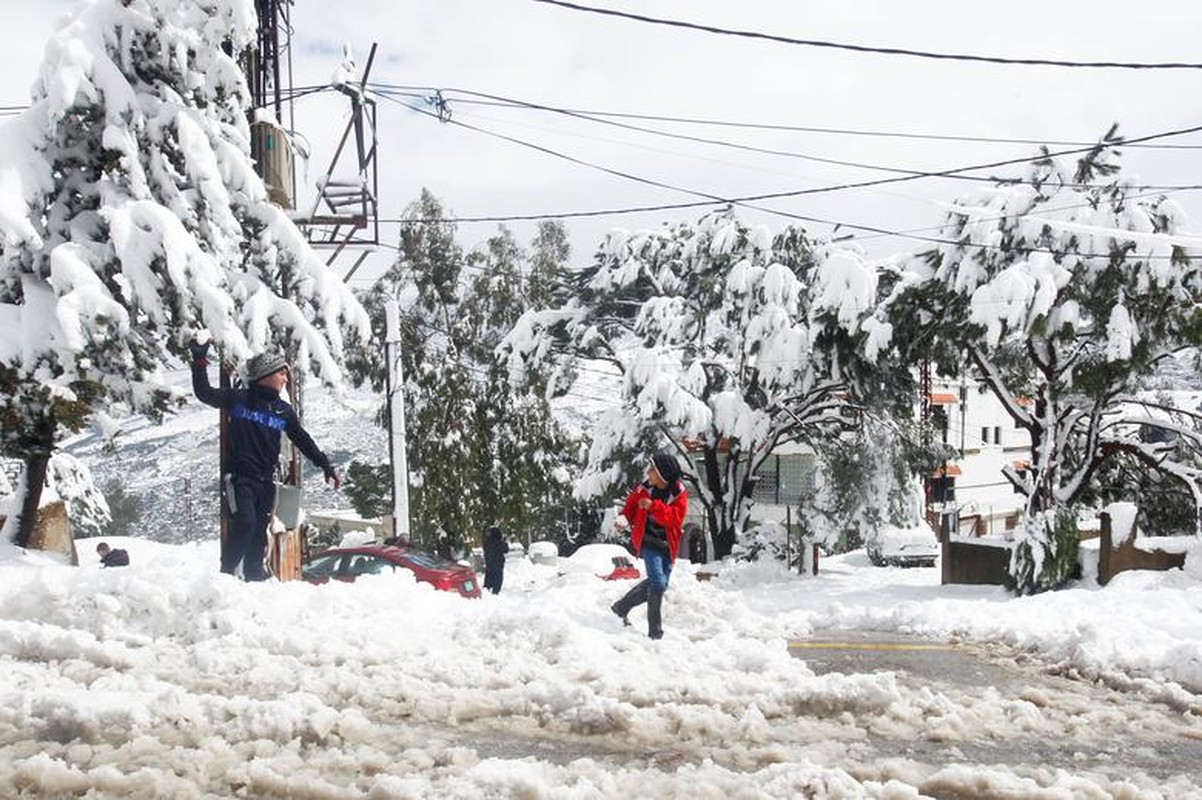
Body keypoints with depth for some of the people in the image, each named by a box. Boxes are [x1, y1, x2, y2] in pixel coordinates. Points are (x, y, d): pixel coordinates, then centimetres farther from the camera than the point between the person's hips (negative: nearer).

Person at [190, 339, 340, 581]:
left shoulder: (284, 410, 13)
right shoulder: (238, 398, 1)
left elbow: (303, 441, 16)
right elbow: (204, 393, 1)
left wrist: (326, 466, 11)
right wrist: (200, 361, -7)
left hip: (266, 480, 5)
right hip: (240, 476, -5)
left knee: (259, 533, 6)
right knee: (245, 523, -20)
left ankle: (255, 577, 15)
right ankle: (226, 572, -7)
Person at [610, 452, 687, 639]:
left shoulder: (679, 494, -5)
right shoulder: (644, 489, -3)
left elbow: (675, 516, -21)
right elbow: (630, 508, 14)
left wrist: (653, 506, -30)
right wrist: (623, 519, 0)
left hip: (668, 545, 3)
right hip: (649, 542, -3)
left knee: (659, 584, 12)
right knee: (658, 583, -17)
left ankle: (621, 607, 32)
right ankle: (655, 631, -11)